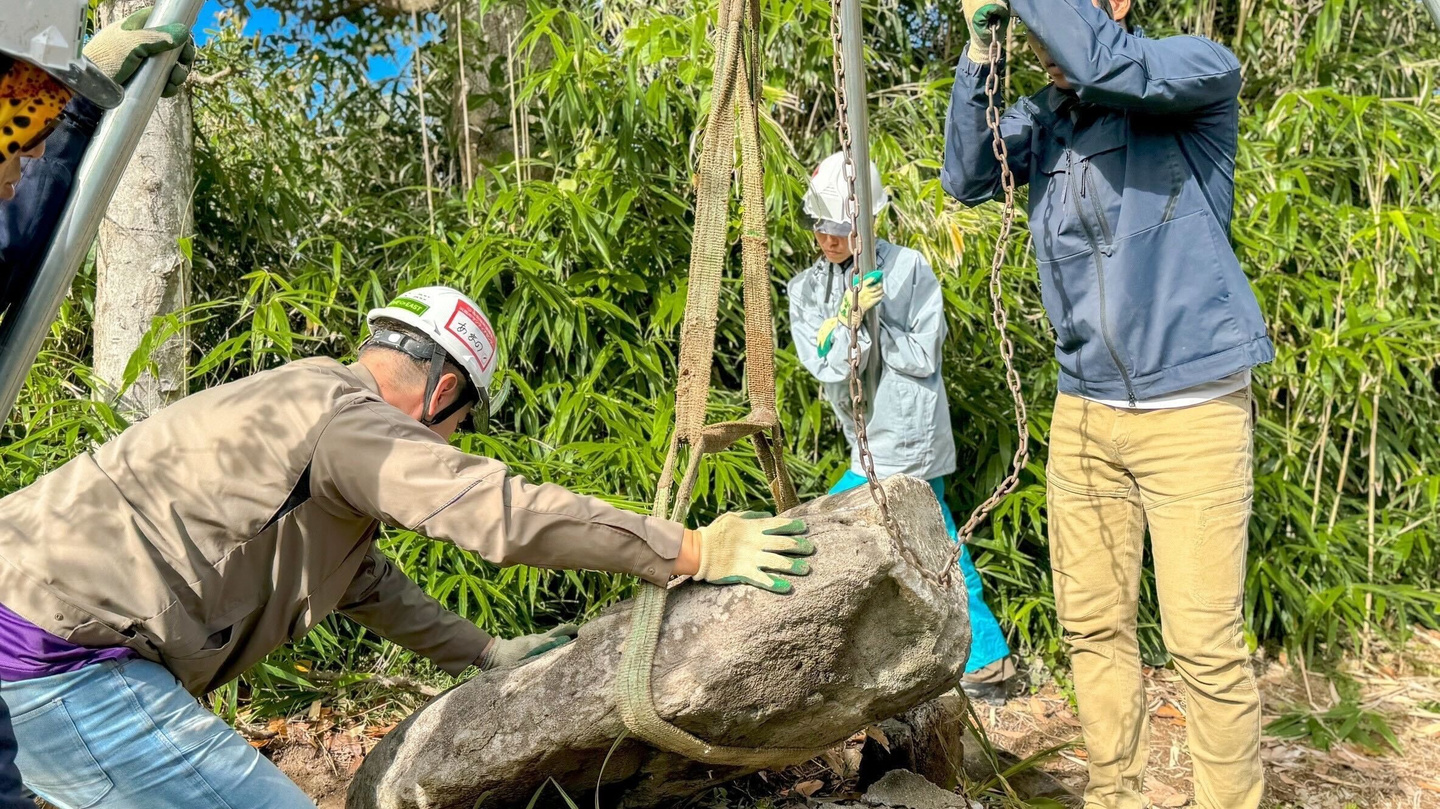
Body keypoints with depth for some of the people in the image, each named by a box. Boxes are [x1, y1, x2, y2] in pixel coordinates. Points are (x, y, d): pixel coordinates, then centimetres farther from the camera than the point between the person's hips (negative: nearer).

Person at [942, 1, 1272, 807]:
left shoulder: (1202, 74, -4)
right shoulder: (1041, 118, 12)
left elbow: (1105, 66, -24)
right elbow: (967, 178, -4)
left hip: (1192, 410, -5)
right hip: (1083, 415, 5)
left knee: (1206, 640, -4)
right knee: (1094, 626, 9)